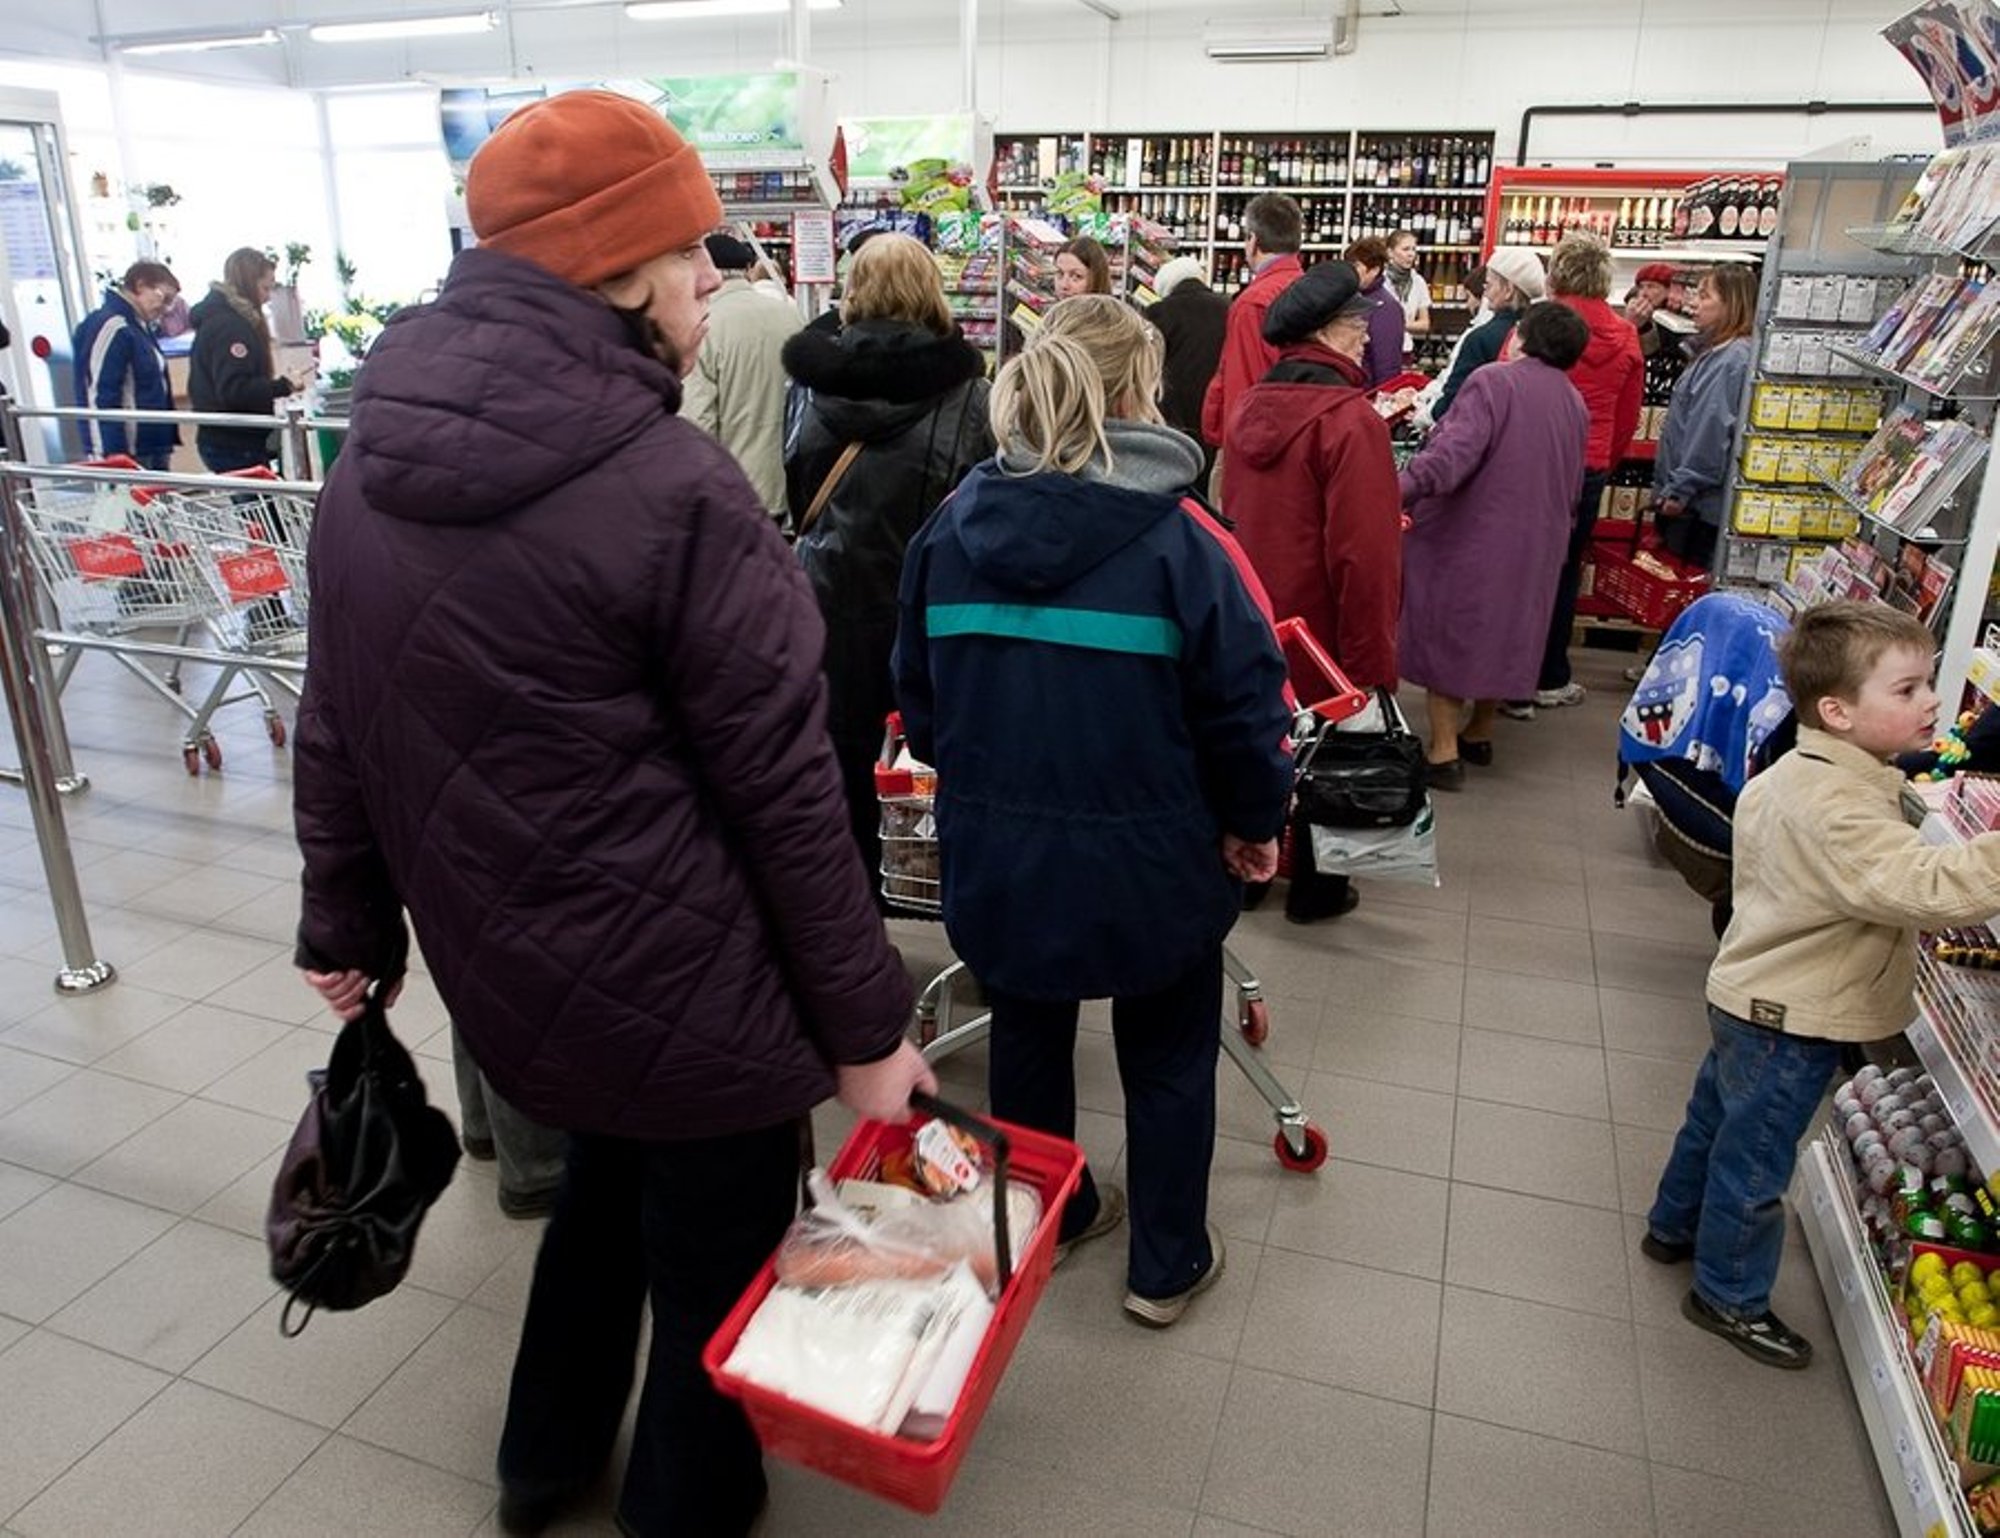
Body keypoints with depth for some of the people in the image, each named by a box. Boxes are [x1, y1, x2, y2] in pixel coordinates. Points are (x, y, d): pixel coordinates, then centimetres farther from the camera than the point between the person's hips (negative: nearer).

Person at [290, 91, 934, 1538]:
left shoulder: (376, 459, 1)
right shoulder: (673, 488, -21)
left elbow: (338, 729, 9)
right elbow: (784, 792, -19)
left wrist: (349, 925, 21)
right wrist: (866, 1024, -10)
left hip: (501, 969, 8)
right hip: (673, 986, -7)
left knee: (606, 1172, 31)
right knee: (716, 1256, 17)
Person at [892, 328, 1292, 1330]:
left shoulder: (954, 526, -5)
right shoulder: (1172, 540, -18)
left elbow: (918, 694, 4)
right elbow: (1244, 701, -13)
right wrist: (1255, 824, 4)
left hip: (994, 855, 4)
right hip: (1146, 861, -3)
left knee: (1027, 1033, 25)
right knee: (1167, 1059, 19)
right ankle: (1166, 1264, 34)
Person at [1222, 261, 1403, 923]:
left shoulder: (1251, 406, 1)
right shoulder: (1350, 419, -21)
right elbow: (1364, 552, -25)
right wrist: (1372, 660, -18)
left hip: (1255, 621, 6)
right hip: (1324, 625, -6)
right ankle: (1315, 887, 26)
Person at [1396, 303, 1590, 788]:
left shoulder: (1494, 382, -13)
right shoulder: (1576, 405, 10)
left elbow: (1455, 449, -28)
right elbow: (1570, 488, 17)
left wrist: (1405, 488, -35)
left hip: (1471, 533, -6)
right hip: (1536, 545, 6)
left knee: (1447, 630, 2)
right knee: (1503, 630, 19)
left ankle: (1444, 749, -1)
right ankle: (1479, 734, 30)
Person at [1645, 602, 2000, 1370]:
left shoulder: (1787, 774, 2)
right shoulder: (1841, 811, -31)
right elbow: (1921, 888, -41)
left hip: (1750, 997, 10)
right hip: (1790, 1021, -10)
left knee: (1715, 1120, 26)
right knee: (1755, 1159, 7)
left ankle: (1674, 1226, 46)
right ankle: (1730, 1295, 25)